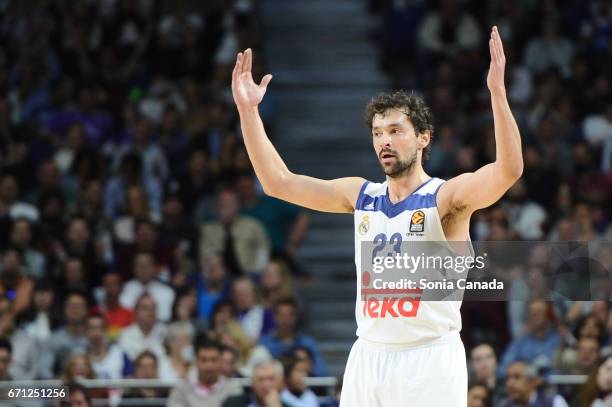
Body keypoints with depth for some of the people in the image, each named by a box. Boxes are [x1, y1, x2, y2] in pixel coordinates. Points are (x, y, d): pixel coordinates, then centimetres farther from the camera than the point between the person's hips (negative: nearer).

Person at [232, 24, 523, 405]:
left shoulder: (447, 196, -7)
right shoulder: (360, 195, 10)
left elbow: (509, 170, -25)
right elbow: (278, 181, 11)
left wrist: (497, 90, -35)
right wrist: (248, 110, 3)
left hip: (430, 360, -5)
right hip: (368, 357, 5)